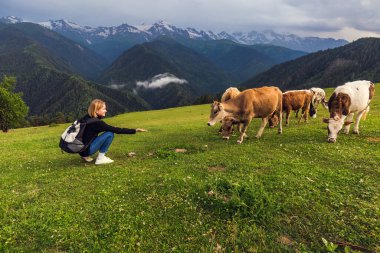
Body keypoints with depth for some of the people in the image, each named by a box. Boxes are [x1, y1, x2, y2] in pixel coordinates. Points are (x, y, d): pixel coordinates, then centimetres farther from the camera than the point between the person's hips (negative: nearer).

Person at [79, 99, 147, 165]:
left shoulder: (87, 118, 3)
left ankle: (86, 156, 20)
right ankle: (100, 159, -4)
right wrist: (135, 130, -17)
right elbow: (116, 130, -20)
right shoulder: (97, 122, -20)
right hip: (86, 149, -8)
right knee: (109, 134, -14)